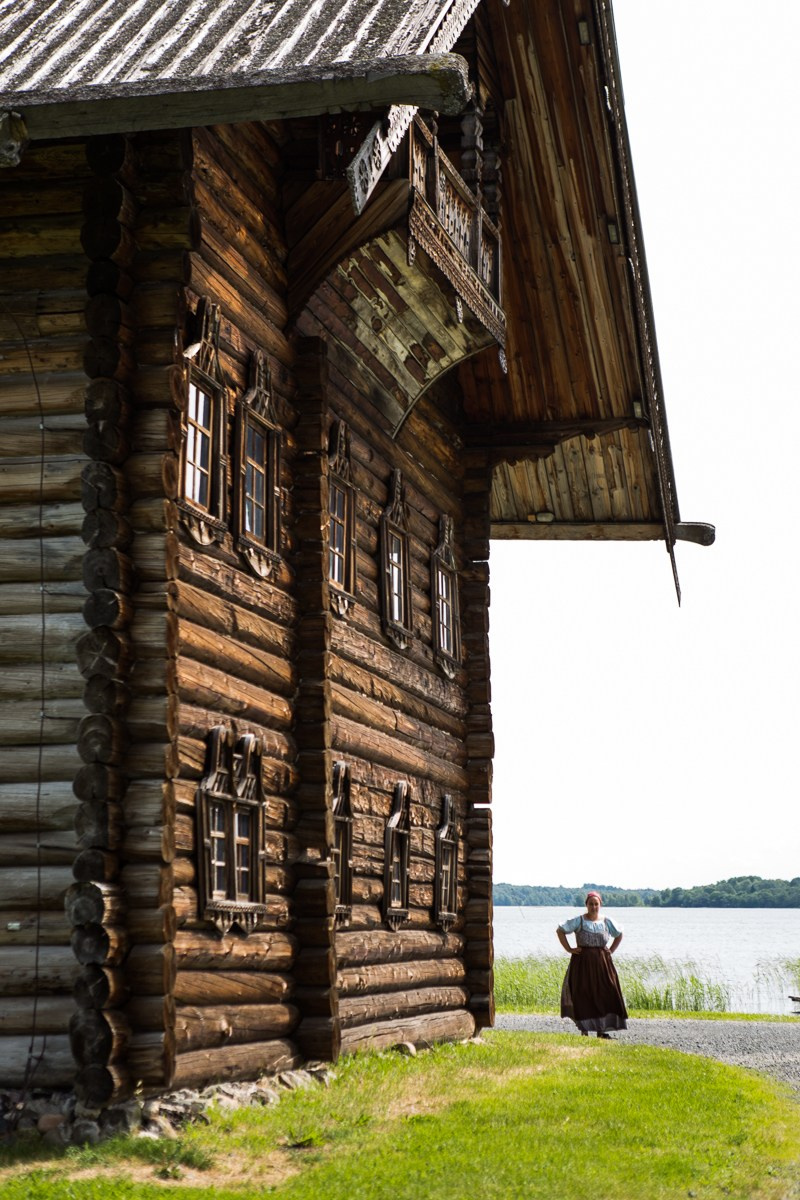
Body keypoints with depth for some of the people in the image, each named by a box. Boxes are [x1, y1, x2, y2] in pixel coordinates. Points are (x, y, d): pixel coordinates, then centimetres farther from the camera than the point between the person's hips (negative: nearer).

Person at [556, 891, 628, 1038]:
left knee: (605, 994, -2)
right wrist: (569, 949, -9)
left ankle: (601, 1030, 6)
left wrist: (611, 951, 9)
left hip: (602, 963, 3)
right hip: (582, 963, -3)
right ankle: (584, 1030, 5)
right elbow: (560, 930, -4)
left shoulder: (606, 922, 5)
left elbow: (619, 935, 20)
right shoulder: (579, 920, -5)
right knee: (583, 995, -2)